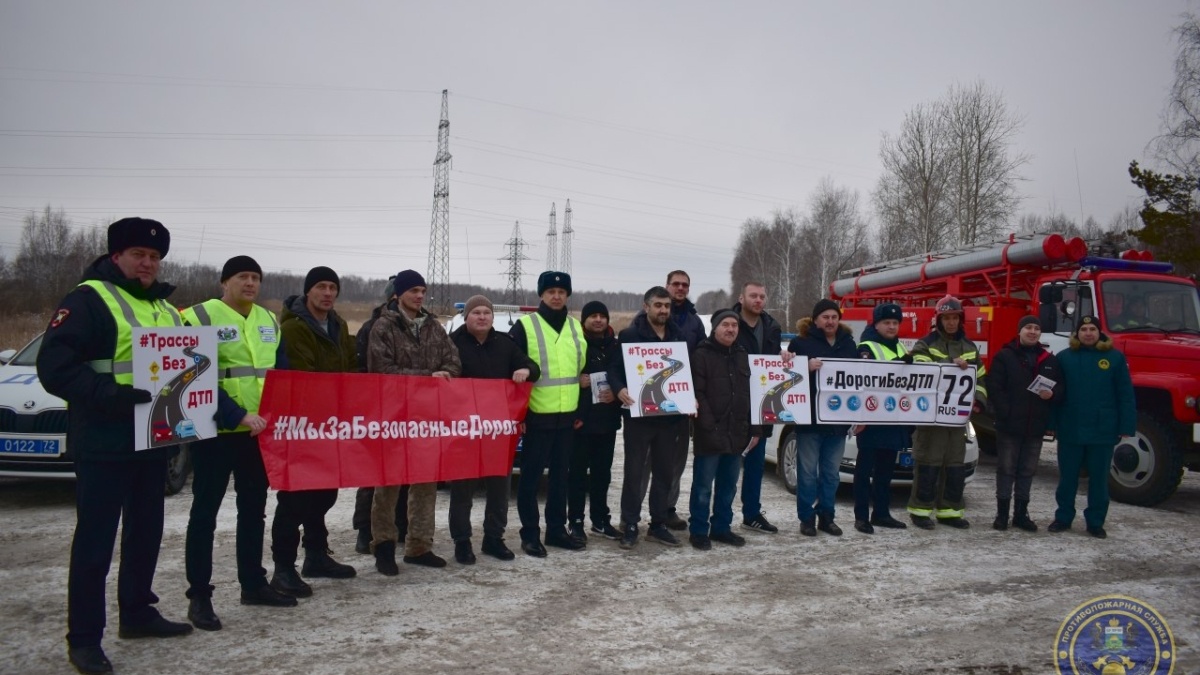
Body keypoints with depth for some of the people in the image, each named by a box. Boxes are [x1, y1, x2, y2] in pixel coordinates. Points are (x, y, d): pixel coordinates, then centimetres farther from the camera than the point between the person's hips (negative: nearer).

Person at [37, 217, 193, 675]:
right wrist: (110, 394, -29)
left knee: (146, 532, 16)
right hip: (103, 444, -8)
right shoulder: (88, 299, -8)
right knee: (95, 539, -1)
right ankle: (84, 637, 10)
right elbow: (55, 366, -17)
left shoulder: (166, 309, 17)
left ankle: (137, 613, 31)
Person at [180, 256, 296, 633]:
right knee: (205, 512, 2)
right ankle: (199, 596, 11)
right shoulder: (200, 318, -9)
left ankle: (253, 584, 28)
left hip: (261, 431, 7)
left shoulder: (269, 320, 12)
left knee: (254, 510, 15)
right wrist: (238, 416, -23)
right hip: (215, 432, -6)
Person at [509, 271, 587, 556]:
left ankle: (557, 530, 24)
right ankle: (530, 535, 11)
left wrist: (582, 408, 16)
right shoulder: (525, 326, -6)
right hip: (537, 415, -5)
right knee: (531, 476, 1)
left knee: (561, 475, 13)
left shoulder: (576, 327, 11)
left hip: (567, 415, 5)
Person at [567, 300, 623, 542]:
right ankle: (576, 521, 8)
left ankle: (601, 519, 22)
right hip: (580, 418, -4)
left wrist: (616, 394, -5)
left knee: (602, 471, 12)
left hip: (607, 418, 5)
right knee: (578, 471, 0)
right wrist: (577, 381, -22)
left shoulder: (615, 346, 10)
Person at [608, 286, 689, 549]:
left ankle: (658, 524, 21)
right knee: (634, 472, 0)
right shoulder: (630, 335, -3)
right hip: (639, 415, -4)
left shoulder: (678, 337, 11)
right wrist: (619, 389, -26)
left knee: (664, 472, 10)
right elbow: (614, 368, -7)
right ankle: (629, 526, 9)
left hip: (670, 416, 5)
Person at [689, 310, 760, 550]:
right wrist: (710, 427, -19)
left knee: (728, 486, 13)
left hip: (736, 434, 6)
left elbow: (751, 394, 15)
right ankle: (698, 531, 11)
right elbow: (698, 394, -12)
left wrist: (755, 429, 9)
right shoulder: (702, 354, -5)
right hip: (710, 434, -6)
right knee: (703, 486, 1)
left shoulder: (742, 355, 14)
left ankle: (721, 528, 25)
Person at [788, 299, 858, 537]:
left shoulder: (849, 343, 13)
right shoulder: (801, 342, -2)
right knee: (808, 471, 0)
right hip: (809, 418, -4)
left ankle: (827, 517, 20)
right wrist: (807, 367, -27)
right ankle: (807, 518, 10)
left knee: (831, 472, 11)